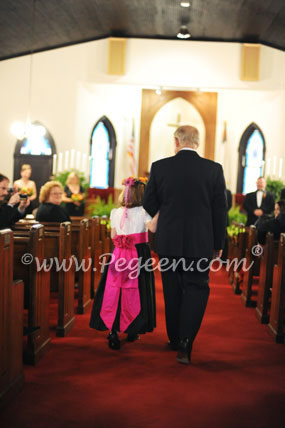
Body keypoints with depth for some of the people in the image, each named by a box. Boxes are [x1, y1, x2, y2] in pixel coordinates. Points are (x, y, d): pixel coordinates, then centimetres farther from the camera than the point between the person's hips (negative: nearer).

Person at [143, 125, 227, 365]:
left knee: (172, 291, 14)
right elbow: (220, 210, -1)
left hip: (168, 241, 1)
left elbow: (149, 206, 2)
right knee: (196, 288, 6)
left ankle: (175, 339, 27)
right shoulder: (214, 169, -5)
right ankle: (185, 343, -6)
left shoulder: (160, 167, -5)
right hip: (200, 243, -1)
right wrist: (219, 244, 8)